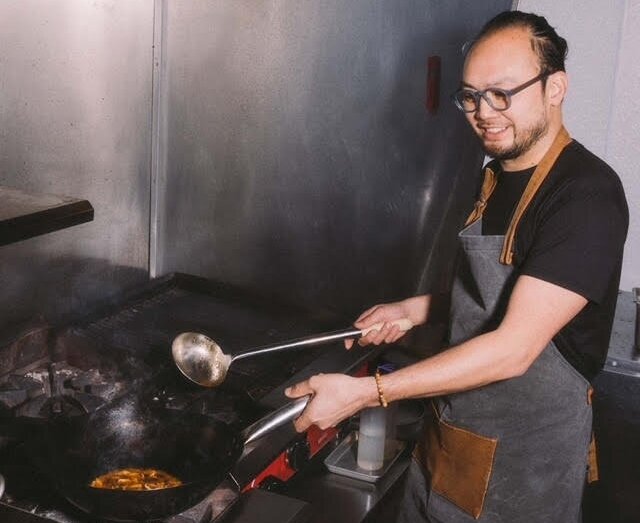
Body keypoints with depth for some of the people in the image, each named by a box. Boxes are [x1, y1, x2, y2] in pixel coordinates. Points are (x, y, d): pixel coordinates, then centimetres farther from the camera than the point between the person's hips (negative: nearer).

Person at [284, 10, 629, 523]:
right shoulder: (495, 177, 4)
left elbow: (513, 349, -30)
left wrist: (365, 392, -31)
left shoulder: (589, 196, -24)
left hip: (528, 459, -7)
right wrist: (415, 308, 4)